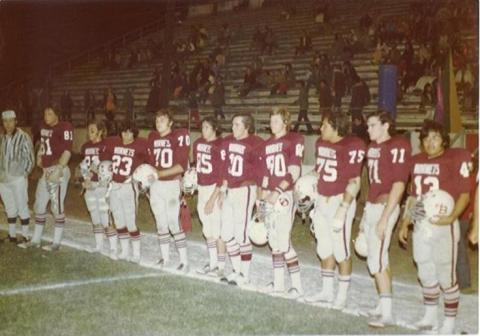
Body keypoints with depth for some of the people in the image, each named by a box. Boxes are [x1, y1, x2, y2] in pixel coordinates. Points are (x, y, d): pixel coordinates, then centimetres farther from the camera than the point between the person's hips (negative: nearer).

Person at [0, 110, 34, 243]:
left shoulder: (24, 138, -9)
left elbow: (30, 159, -7)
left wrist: (24, 173, -11)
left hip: (18, 178, -5)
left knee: (22, 207, 0)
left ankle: (25, 236, 8)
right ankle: (12, 235, 23)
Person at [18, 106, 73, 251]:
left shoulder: (64, 127, -12)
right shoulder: (43, 126, 12)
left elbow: (67, 150, -19)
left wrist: (58, 169, -25)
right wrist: (39, 156, 14)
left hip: (58, 171, -8)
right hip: (46, 171, 9)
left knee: (57, 207, -3)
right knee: (39, 206, 14)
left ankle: (56, 242, 7)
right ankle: (35, 240, 26)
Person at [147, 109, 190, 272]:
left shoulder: (179, 136, -10)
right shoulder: (152, 137, 9)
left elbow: (182, 165, -15)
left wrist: (160, 173, -20)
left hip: (172, 184, -6)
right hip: (155, 185, 6)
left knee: (173, 223, -10)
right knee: (161, 223, 12)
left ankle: (184, 261, -2)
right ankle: (165, 258, 23)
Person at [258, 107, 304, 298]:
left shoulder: (294, 140, -7)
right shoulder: (267, 145, 15)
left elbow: (294, 172, -13)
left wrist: (278, 191, -18)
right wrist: (262, 193, 10)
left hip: (285, 195, -7)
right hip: (270, 196, 7)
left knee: (284, 241, -9)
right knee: (274, 241, 11)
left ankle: (297, 286, 0)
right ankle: (278, 283, 21)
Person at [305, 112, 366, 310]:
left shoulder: (351, 147, -15)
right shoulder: (320, 143, 8)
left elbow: (354, 183, -14)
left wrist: (342, 210, -18)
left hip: (340, 202, -7)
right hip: (321, 201, 7)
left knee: (341, 251, -1)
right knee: (324, 250, 14)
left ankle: (342, 296, 11)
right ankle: (327, 292, 27)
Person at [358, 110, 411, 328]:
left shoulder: (397, 146, -13)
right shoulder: (373, 146, 12)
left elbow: (398, 185, -17)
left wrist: (384, 218, -18)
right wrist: (365, 215, 17)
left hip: (385, 207, -8)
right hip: (371, 206, 8)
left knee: (377, 261, -8)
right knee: (378, 259, 13)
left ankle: (387, 313, -1)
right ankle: (382, 306, 23)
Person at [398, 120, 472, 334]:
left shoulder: (455, 159, -9)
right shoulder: (416, 162, 10)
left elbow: (464, 194, -10)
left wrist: (452, 217, -24)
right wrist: (404, 224, 16)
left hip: (443, 226, -6)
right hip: (420, 225, 6)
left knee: (446, 276, 0)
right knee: (425, 274, 15)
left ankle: (449, 322, 15)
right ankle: (430, 317, 32)